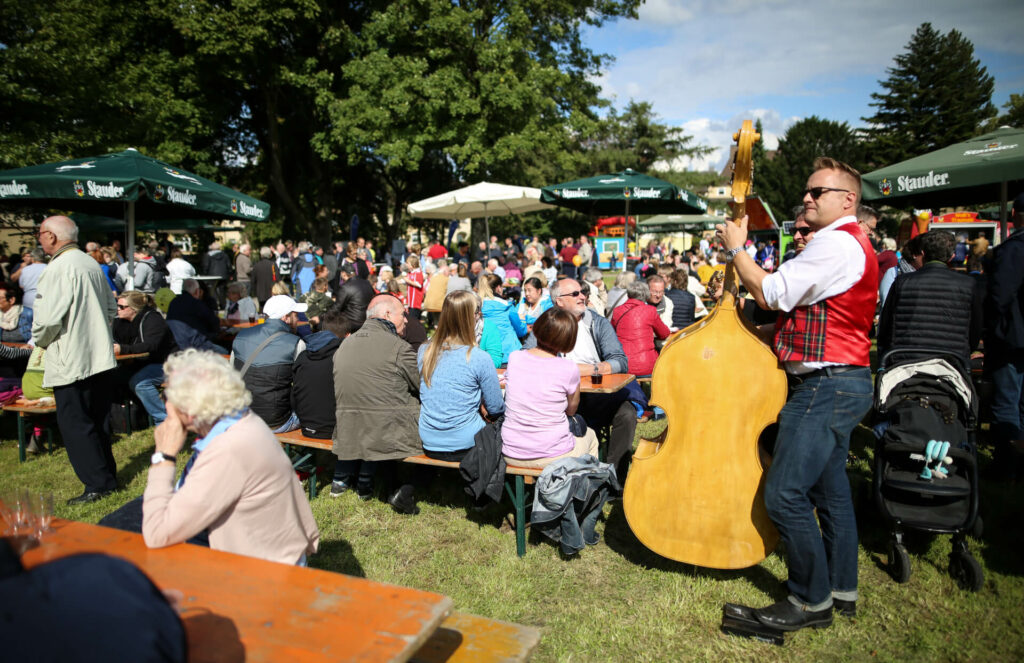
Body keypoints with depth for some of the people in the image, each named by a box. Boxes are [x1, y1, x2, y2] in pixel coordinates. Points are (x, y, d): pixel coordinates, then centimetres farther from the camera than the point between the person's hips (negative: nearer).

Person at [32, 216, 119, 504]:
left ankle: (98, 484, 4)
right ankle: (107, 475, 24)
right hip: (101, 357, 8)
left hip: (71, 361, -8)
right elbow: (111, 308, 18)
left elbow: (47, 319, -19)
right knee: (98, 422, 16)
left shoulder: (58, 269, -16)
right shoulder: (92, 264, 10)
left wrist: (40, 339, 0)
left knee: (74, 425, 0)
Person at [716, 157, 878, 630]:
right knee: (830, 489, 17)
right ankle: (841, 590, 29)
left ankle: (811, 600, 5)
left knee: (784, 494, -8)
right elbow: (795, 307, 23)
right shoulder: (850, 244, 22)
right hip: (842, 382, 11)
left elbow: (769, 293, -16)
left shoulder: (835, 243, -15)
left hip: (826, 386, -11)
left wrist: (736, 248, -4)